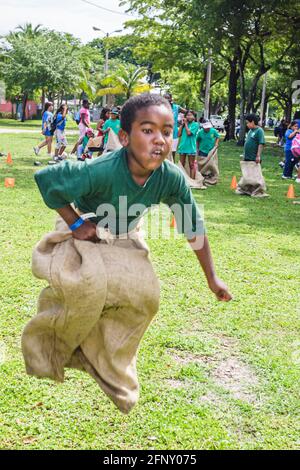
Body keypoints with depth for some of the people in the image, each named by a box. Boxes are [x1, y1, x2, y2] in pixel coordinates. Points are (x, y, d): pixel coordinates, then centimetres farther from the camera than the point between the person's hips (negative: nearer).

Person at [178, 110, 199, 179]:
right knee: (181, 165, 11)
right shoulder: (184, 124, 10)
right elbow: (179, 134, 2)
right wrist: (182, 124, 0)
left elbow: (189, 133, -18)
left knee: (191, 165, 0)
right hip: (182, 146, 5)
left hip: (191, 147, -5)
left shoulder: (195, 124, -5)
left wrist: (186, 123, -7)